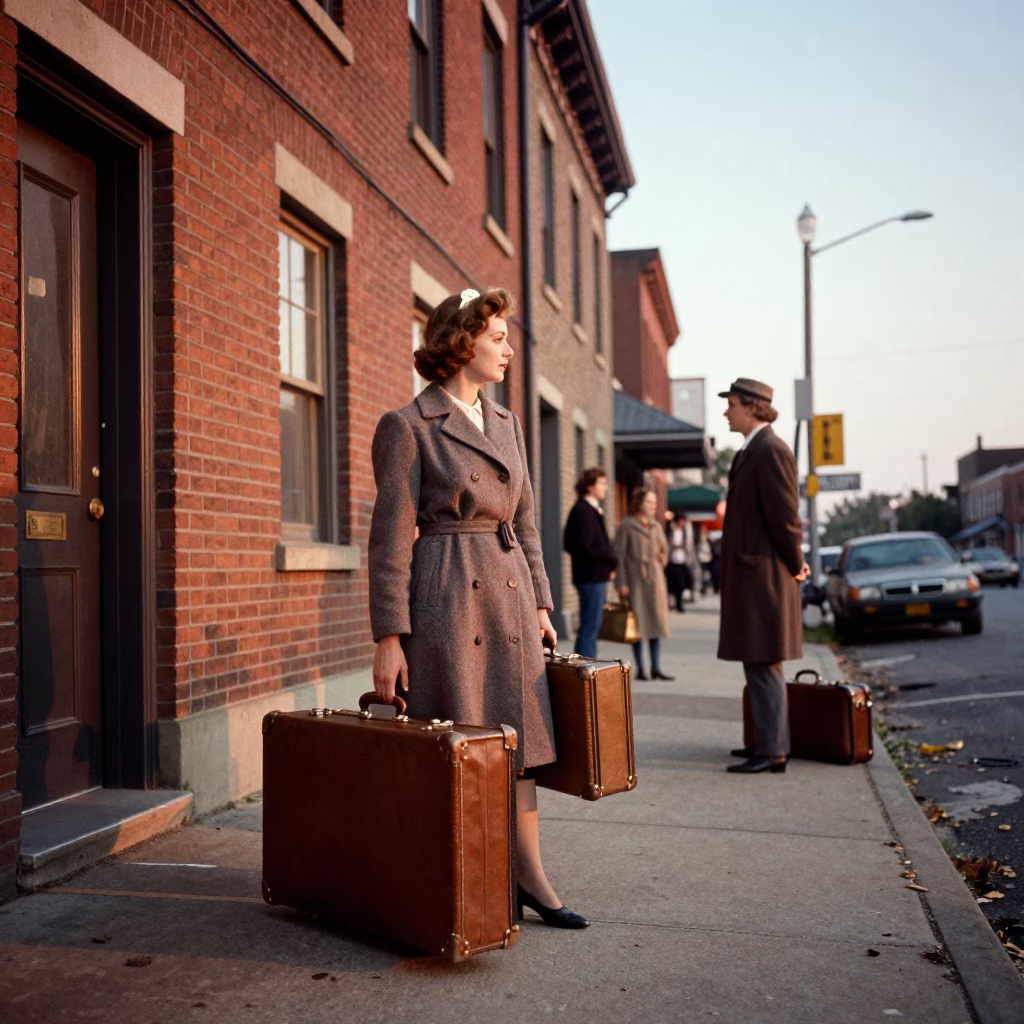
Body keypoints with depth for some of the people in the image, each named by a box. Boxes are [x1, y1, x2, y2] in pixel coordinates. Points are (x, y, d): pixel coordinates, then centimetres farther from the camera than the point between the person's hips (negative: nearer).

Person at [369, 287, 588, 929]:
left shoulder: (506, 424, 14)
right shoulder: (407, 427, -6)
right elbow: (391, 538, -9)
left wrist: (540, 604, 12)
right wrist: (389, 639, -13)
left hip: (509, 594, 7)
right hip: (445, 599, -6)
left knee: (518, 733, 10)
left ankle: (529, 876, 21)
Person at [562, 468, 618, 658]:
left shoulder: (592, 510, 17)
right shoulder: (583, 511, -14)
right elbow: (586, 547, -20)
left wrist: (609, 561, 5)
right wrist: (612, 560, -10)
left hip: (596, 576, 10)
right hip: (591, 576, -10)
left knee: (591, 626, 13)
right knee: (590, 627, -7)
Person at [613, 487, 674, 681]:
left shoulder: (656, 526, 12)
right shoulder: (626, 526, -5)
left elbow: (664, 550, 26)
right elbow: (619, 555, -8)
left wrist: (661, 561, 5)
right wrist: (622, 583, -13)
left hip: (655, 579, 6)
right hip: (635, 579, -6)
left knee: (656, 622, 5)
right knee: (638, 624, -2)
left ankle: (656, 668, 10)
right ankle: (640, 669, 5)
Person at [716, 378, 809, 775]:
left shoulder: (771, 450, -15)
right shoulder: (752, 451, 17)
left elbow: (784, 515, -16)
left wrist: (795, 565, -7)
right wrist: (793, 561, 16)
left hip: (763, 575, -10)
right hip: (749, 575, 10)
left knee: (763, 664, -7)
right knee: (759, 664, 15)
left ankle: (772, 751, -2)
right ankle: (769, 741, 23)